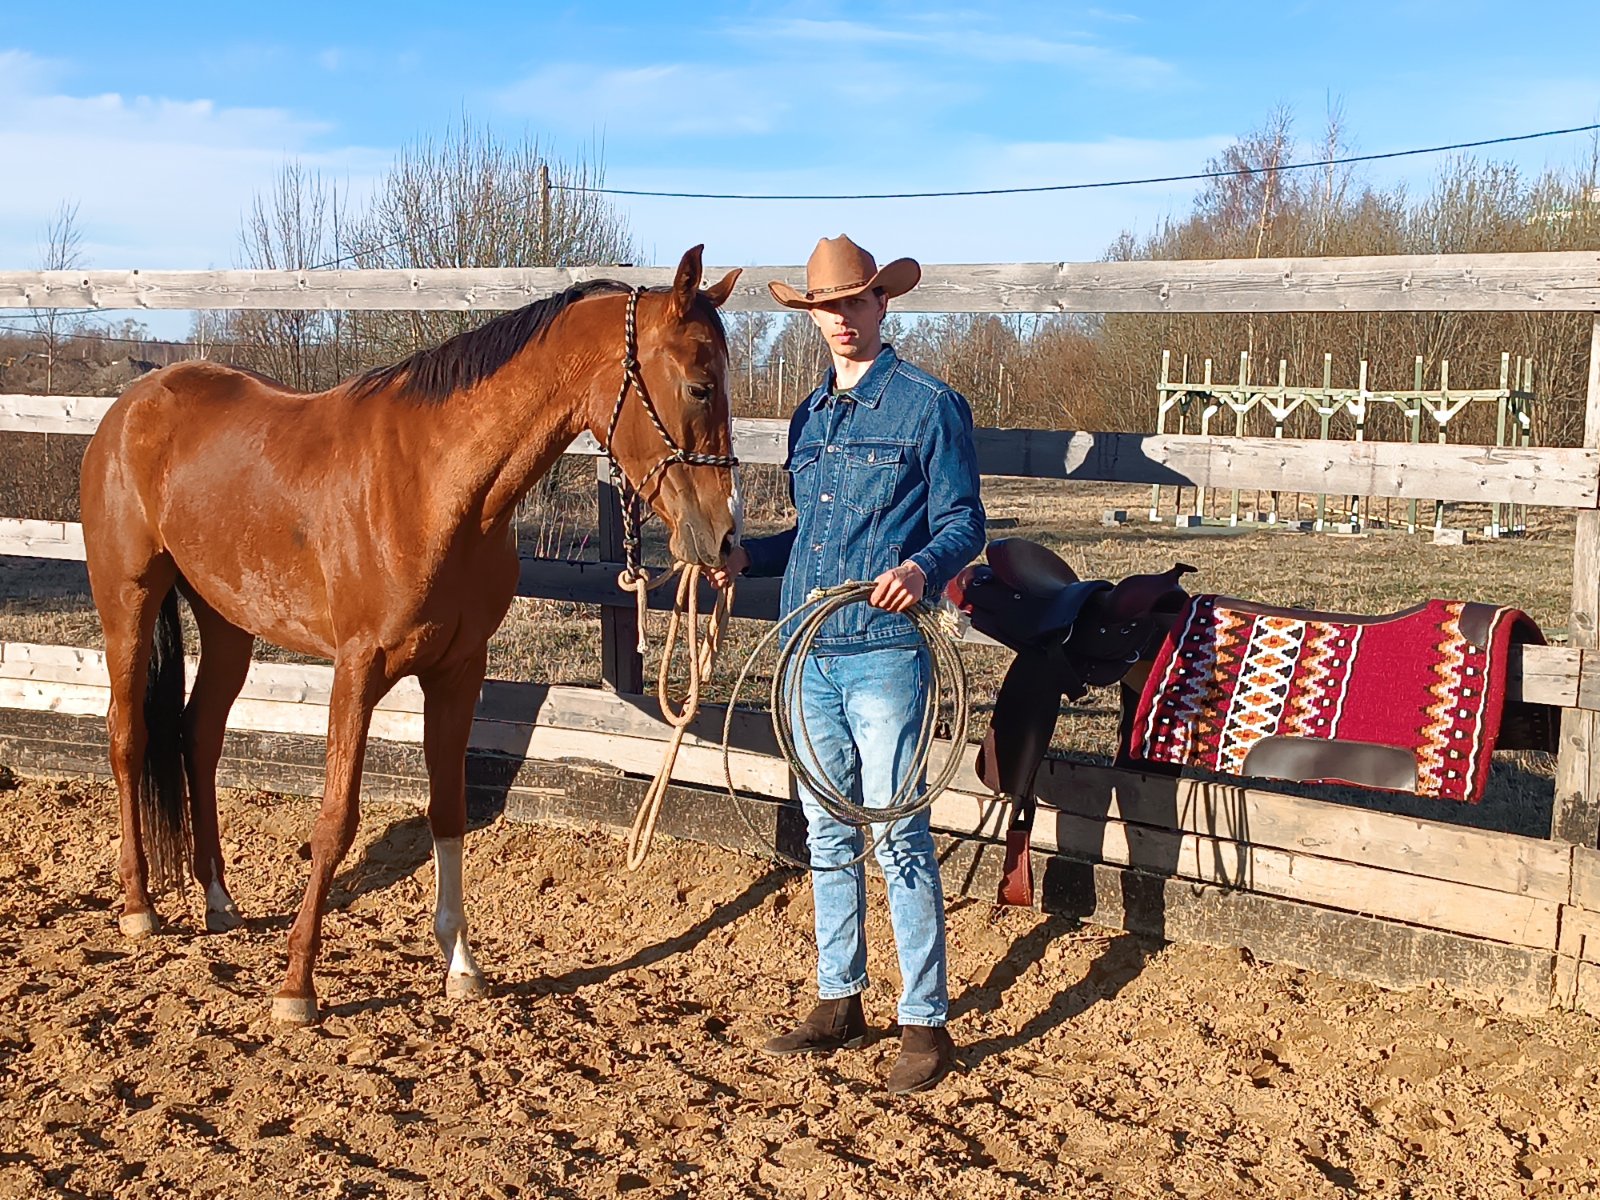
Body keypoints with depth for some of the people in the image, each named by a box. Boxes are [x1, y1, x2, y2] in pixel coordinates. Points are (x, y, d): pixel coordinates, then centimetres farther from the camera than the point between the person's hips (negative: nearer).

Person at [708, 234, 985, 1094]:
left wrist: (923, 567, -26)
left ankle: (926, 1024, 6)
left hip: (883, 653, -7)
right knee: (828, 836, 13)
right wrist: (746, 557, 8)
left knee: (899, 837, -4)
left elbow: (964, 522, -7)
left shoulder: (930, 405, -4)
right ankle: (838, 1003, 25)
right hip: (809, 651, 7)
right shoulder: (809, 416, 16)